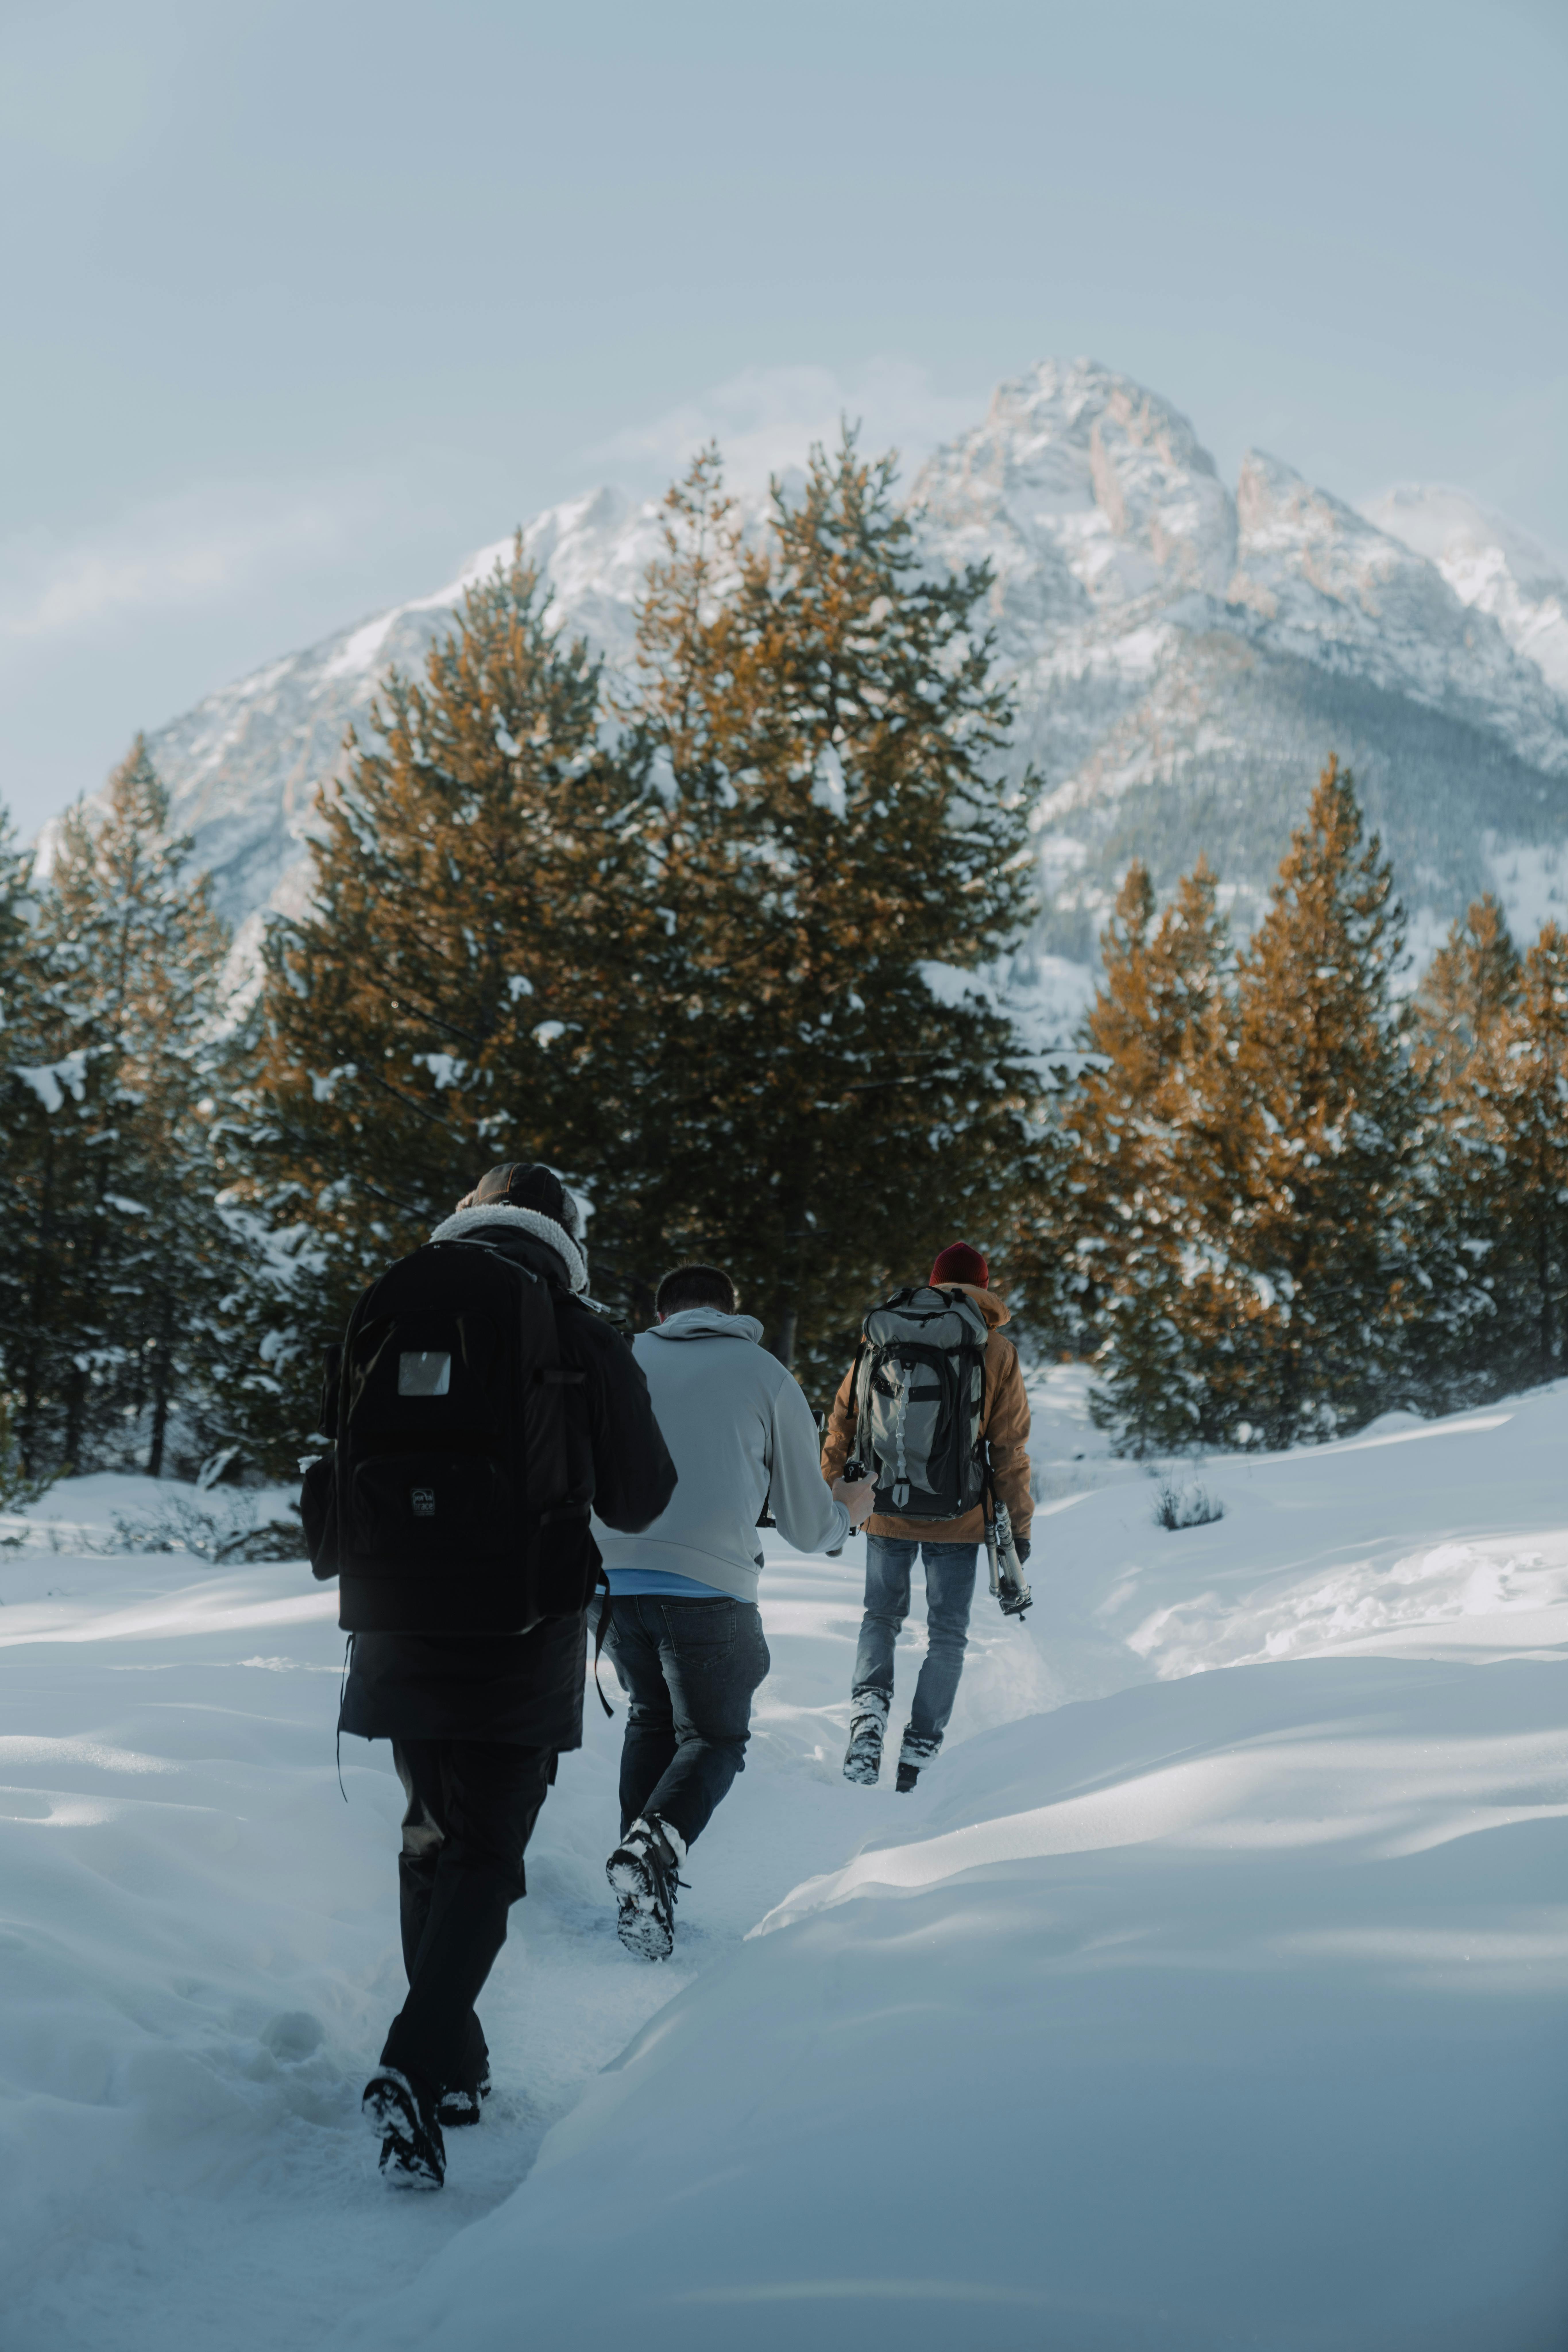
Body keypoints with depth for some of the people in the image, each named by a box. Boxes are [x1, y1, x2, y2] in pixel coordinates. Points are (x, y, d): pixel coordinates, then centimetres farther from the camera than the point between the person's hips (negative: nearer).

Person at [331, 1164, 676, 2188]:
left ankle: (455, 2066, 24)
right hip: (522, 1650, -3)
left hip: (403, 1634, 4)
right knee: (485, 1854, 2)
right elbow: (638, 1499, 1)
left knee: (433, 1836, 18)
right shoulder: (584, 1342, -6)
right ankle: (418, 2067, -16)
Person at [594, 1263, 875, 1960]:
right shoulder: (767, 1376, 11)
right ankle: (658, 1844, -14)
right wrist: (848, 1511, 35)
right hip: (707, 1587, -3)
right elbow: (807, 1525, 12)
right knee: (714, 1737, 14)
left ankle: (641, 1870, 13)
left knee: (650, 1717, 26)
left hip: (610, 1579, 3)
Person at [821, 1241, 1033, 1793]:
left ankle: (869, 1705, -8)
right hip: (958, 1519, -1)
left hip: (888, 1513, 1)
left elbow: (844, 1418, 5)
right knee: (947, 1634, 10)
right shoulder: (997, 1353, 0)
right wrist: (1018, 1526, 4)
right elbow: (1010, 1448, -1)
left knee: (880, 1617, 18)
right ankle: (919, 1754, 3)